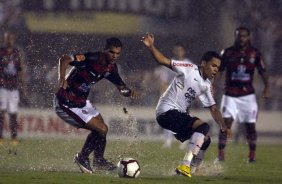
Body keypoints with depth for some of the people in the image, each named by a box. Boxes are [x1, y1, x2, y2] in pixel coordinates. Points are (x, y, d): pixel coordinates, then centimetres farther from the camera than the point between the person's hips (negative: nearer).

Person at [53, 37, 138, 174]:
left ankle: (99, 161, 36)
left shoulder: (111, 68, 1)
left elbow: (121, 87, 8)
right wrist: (62, 77, -53)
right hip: (67, 104, -9)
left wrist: (130, 92, -15)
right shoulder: (91, 59, -26)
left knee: (102, 129, 16)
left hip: (82, 101, 9)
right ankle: (82, 158, 9)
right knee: (101, 129, -10)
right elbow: (65, 59, -35)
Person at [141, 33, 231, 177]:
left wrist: (223, 126, 0)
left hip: (180, 115, 9)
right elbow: (164, 61, -13)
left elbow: (213, 109, 16)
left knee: (205, 140, 12)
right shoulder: (189, 69, -8)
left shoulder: (206, 85, 14)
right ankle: (185, 165, -32)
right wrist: (151, 47, -29)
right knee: (203, 126, -25)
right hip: (167, 111, -9)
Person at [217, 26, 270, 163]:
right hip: (230, 95, -1)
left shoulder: (255, 54, 0)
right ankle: (221, 153, -11)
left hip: (248, 94, 1)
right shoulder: (227, 53, -1)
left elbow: (263, 72, 6)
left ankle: (252, 154, 19)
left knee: (250, 125, 4)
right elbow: (218, 71, 4)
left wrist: (266, 87, -5)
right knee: (226, 122, -13)